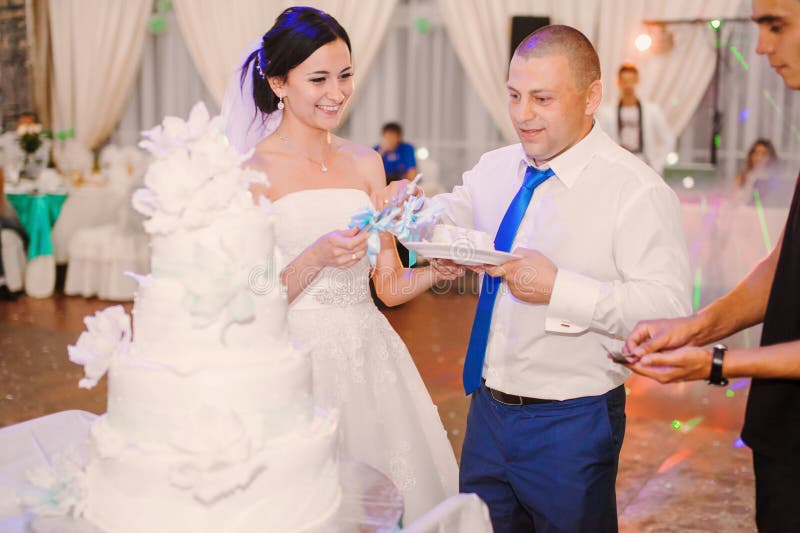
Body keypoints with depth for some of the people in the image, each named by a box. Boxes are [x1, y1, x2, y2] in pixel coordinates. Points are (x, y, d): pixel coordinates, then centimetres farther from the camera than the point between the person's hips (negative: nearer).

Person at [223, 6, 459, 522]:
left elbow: (390, 285, 8)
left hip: (370, 357, 5)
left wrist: (438, 270, -10)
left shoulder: (366, 162, 8)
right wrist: (316, 257, -23)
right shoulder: (251, 171, -7)